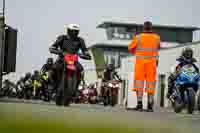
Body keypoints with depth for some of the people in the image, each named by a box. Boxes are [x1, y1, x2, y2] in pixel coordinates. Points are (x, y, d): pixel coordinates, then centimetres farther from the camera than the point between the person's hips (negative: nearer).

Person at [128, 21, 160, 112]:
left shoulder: (138, 37, -6)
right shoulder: (156, 38, 2)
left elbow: (130, 48, 8)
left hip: (140, 63, -2)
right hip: (152, 63, 2)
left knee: (139, 83, 0)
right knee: (150, 83, 4)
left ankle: (139, 103, -11)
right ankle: (150, 105, 0)